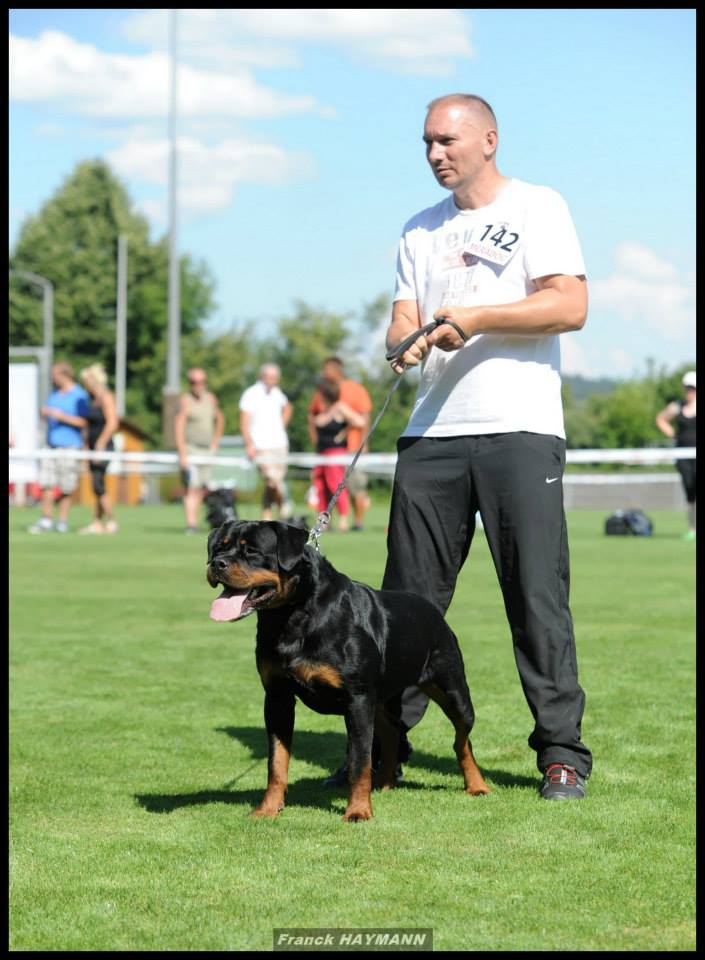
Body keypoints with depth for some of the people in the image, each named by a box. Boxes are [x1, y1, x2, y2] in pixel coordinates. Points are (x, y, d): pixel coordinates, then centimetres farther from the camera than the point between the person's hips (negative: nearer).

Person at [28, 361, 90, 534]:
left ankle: (62, 521, 5)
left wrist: (62, 416, -19)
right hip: (51, 445, 6)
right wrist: (44, 413, 2)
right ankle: (46, 520, 3)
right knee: (45, 484, -1)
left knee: (65, 488, -2)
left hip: (69, 446, -6)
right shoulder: (54, 394, 16)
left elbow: (82, 422, -10)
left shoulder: (79, 396, -6)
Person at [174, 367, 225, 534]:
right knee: (192, 488, -15)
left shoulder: (211, 399, 12)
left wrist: (215, 442, 21)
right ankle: (191, 524, -20)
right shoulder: (186, 400, -9)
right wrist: (182, 453, -22)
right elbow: (178, 427, -15)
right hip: (190, 449, -7)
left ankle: (194, 522, 14)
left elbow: (219, 419, 30)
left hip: (207, 450, 7)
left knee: (203, 489, 6)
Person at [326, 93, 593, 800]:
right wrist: (406, 340, -10)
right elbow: (403, 318, 14)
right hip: (431, 432, 5)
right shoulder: (421, 230, 21)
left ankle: (562, 751, -1)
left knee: (537, 596, -6)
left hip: (519, 429, -5)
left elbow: (570, 306, -8)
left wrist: (474, 319, -13)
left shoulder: (537, 208, 3)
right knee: (407, 595, 3)